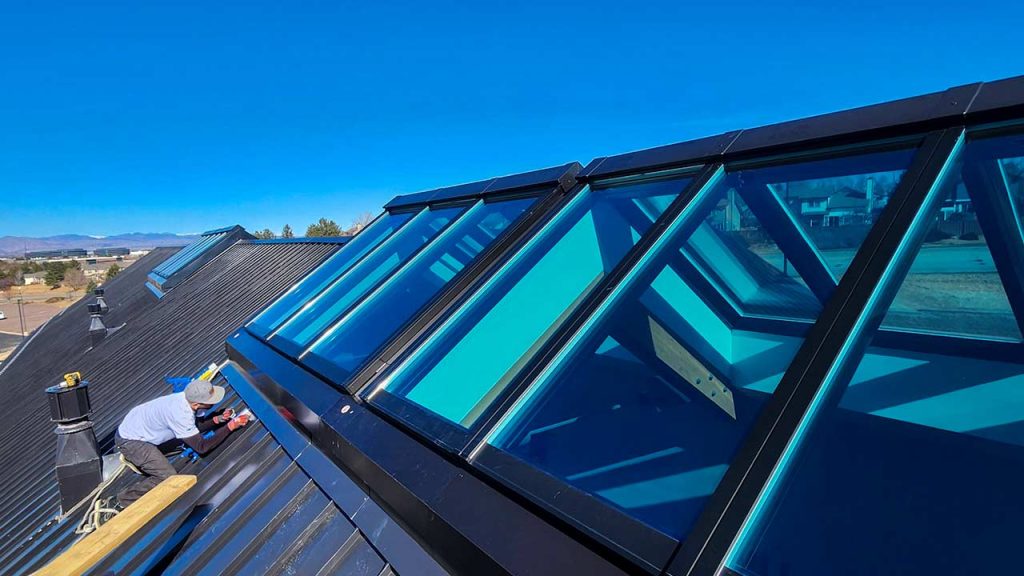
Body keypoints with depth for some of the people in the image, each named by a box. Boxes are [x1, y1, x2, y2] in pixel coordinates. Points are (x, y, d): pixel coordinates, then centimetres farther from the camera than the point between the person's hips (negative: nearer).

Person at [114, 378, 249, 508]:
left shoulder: (186, 397, -12)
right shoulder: (180, 415, -35)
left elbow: (195, 427, 6)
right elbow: (202, 447, -27)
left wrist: (218, 419, -10)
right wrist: (230, 426, -25)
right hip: (129, 440, -8)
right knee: (169, 477, -13)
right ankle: (125, 501, 5)